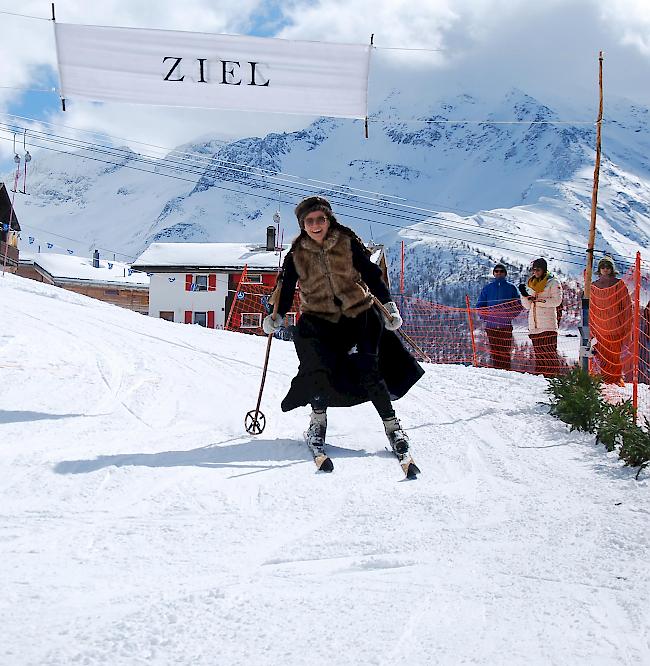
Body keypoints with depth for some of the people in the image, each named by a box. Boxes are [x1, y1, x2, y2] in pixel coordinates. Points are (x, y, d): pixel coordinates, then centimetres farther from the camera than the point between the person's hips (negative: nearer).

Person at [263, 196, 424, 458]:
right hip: (318, 320, 1)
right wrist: (277, 317, -1)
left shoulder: (347, 243, -2)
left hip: (359, 314, -1)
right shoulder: (296, 255, 3)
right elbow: (286, 290, 12)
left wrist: (388, 304, -5)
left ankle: (391, 424, -1)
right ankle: (318, 419, 8)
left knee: (367, 371, -14)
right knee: (319, 371, -18)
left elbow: (371, 274, 2)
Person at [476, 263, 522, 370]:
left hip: (506, 325, -1)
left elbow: (518, 306, 8)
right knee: (494, 351, 0)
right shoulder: (487, 288, 12)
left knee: (505, 351, -7)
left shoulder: (511, 288, 9)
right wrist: (485, 317, -2)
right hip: (491, 325, 1)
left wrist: (510, 316, -6)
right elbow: (480, 305, 14)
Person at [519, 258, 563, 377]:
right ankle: (539, 374, 2)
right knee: (538, 351, 2)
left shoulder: (553, 282, 4)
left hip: (548, 323, -5)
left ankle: (551, 374, -14)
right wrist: (524, 295, 1)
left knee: (549, 351, -12)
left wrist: (539, 301, -14)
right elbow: (527, 306, 20)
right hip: (534, 324, 6)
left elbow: (557, 300, -8)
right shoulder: (531, 283, 21)